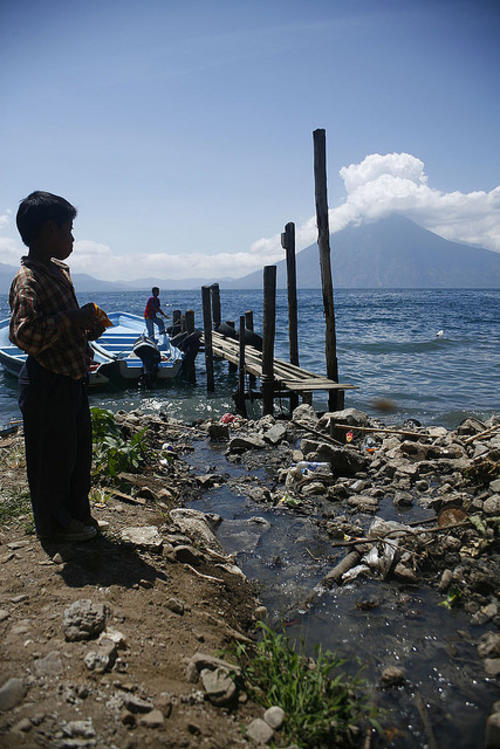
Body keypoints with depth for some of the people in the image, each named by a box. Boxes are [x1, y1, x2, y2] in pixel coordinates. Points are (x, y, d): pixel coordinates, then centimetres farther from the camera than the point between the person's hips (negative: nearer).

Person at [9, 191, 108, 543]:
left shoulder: (59, 269, 11)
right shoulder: (28, 280, -20)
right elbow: (24, 335, -31)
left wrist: (87, 328, 6)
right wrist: (72, 319, -29)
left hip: (73, 379, 9)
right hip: (49, 385, -9)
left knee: (79, 452, 21)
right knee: (53, 457, 8)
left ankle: (77, 513, 40)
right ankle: (54, 524, 28)